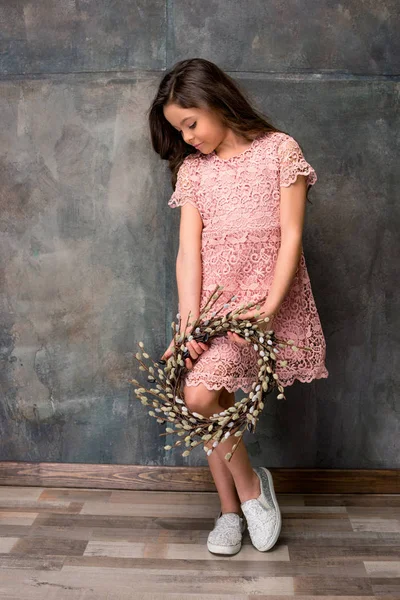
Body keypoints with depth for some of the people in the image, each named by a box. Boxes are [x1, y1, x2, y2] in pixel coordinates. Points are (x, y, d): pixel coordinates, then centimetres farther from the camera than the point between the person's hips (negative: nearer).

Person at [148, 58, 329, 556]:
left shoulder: (279, 149, -3)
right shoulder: (192, 168, 7)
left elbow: (291, 236, -8)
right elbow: (188, 250, -3)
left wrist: (268, 310, -19)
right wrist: (188, 323, -15)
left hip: (267, 297, -4)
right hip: (213, 299, 5)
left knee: (201, 395, -17)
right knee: (212, 401, 4)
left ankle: (249, 483, 10)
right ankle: (231, 509, 24)